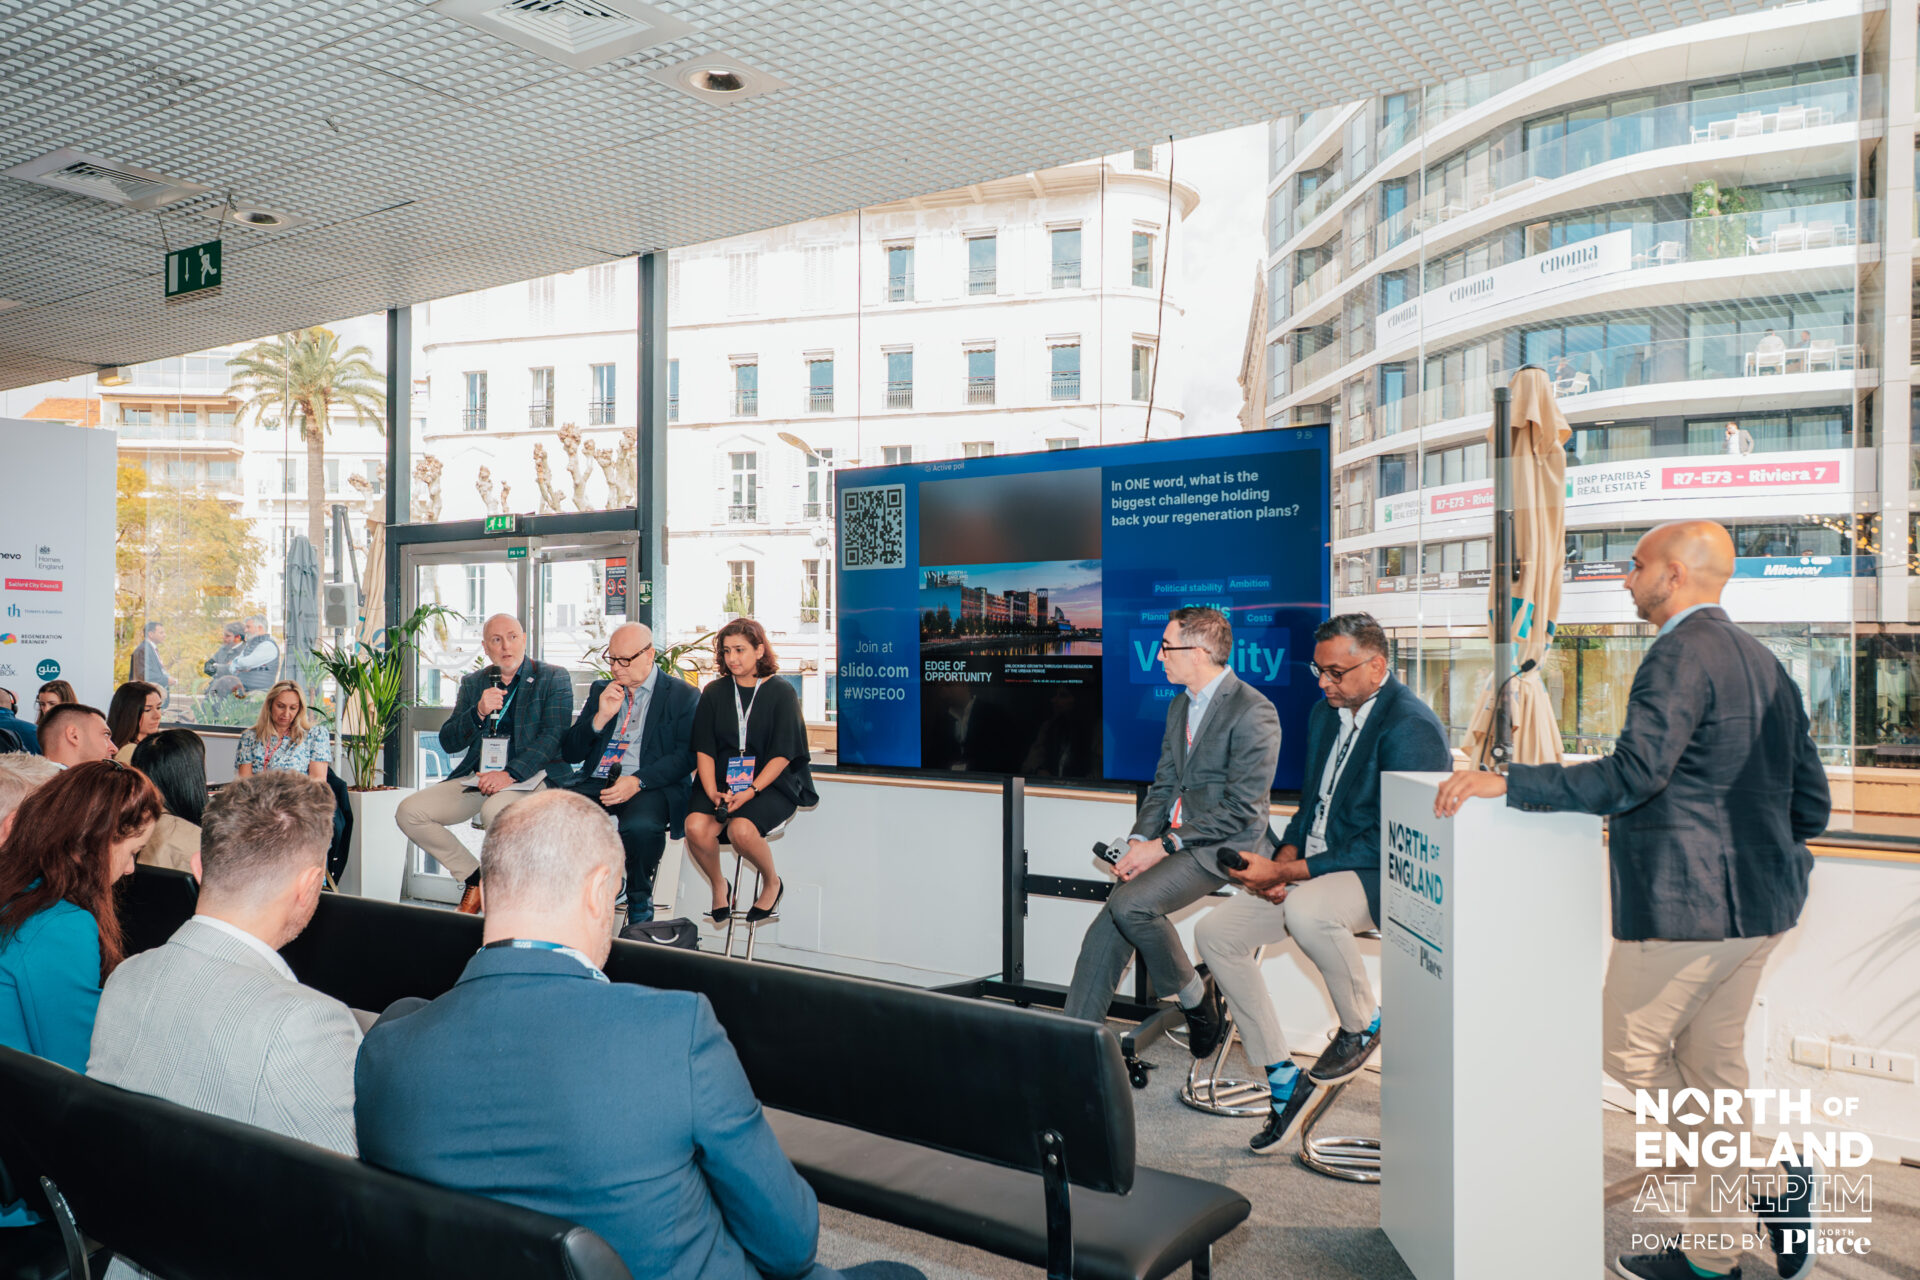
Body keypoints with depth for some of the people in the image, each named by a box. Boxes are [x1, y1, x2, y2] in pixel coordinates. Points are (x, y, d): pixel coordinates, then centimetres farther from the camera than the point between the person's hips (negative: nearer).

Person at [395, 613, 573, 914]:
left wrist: (511, 773, -22)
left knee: (495, 809, -37)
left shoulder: (553, 678, 3)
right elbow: (448, 743, 9)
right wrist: (479, 713, -11)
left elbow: (553, 735, -10)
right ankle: (475, 877, 3)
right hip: (479, 776, 6)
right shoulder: (472, 683, 16)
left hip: (532, 774, -5)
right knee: (409, 812, -11)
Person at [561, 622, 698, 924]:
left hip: (651, 786, -4)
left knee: (640, 827, -38)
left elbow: (686, 756, -5)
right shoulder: (600, 690, 21)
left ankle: (640, 900, -7)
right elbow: (570, 754, 16)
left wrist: (638, 781, -18)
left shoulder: (682, 695, 6)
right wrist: (600, 717, -1)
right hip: (596, 783, 4)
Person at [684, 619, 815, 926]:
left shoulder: (781, 692, 1)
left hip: (769, 783, -3)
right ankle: (719, 886, 3)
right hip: (722, 781, 3)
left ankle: (772, 883, 0)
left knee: (740, 829, -32)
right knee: (696, 827, -27)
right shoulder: (714, 693, 11)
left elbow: (782, 753, -5)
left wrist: (750, 791, -19)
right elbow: (704, 749, 4)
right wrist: (713, 792, -13)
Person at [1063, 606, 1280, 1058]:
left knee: (1131, 903, -27)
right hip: (1172, 840, 8)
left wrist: (1163, 846, -17)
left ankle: (1195, 996, -2)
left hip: (1223, 846, -8)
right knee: (1106, 933, -9)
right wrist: (1139, 841, -2)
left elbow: (1241, 810, -17)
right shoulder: (1179, 705, 15)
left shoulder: (1253, 712, -14)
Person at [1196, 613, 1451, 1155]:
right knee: (1214, 933, -5)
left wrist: (1284, 872, -22)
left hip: (1385, 877, -8)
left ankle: (1362, 1025, -7)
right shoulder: (1325, 713, 11)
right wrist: (1284, 858, -2)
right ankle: (1283, 1079, 4)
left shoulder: (1410, 728, -17)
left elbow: (1385, 844, -21)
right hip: (1314, 867, 9)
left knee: (1306, 910, -39)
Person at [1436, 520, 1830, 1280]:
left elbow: (1634, 773, -26)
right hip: (1757, 904, 9)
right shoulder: (1763, 662, 13)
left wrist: (1506, 783, -22)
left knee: (1630, 1052, 7)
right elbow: (1811, 802, 16)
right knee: (1713, 1063, 16)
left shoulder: (1681, 654, -15)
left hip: (1684, 901, -9)